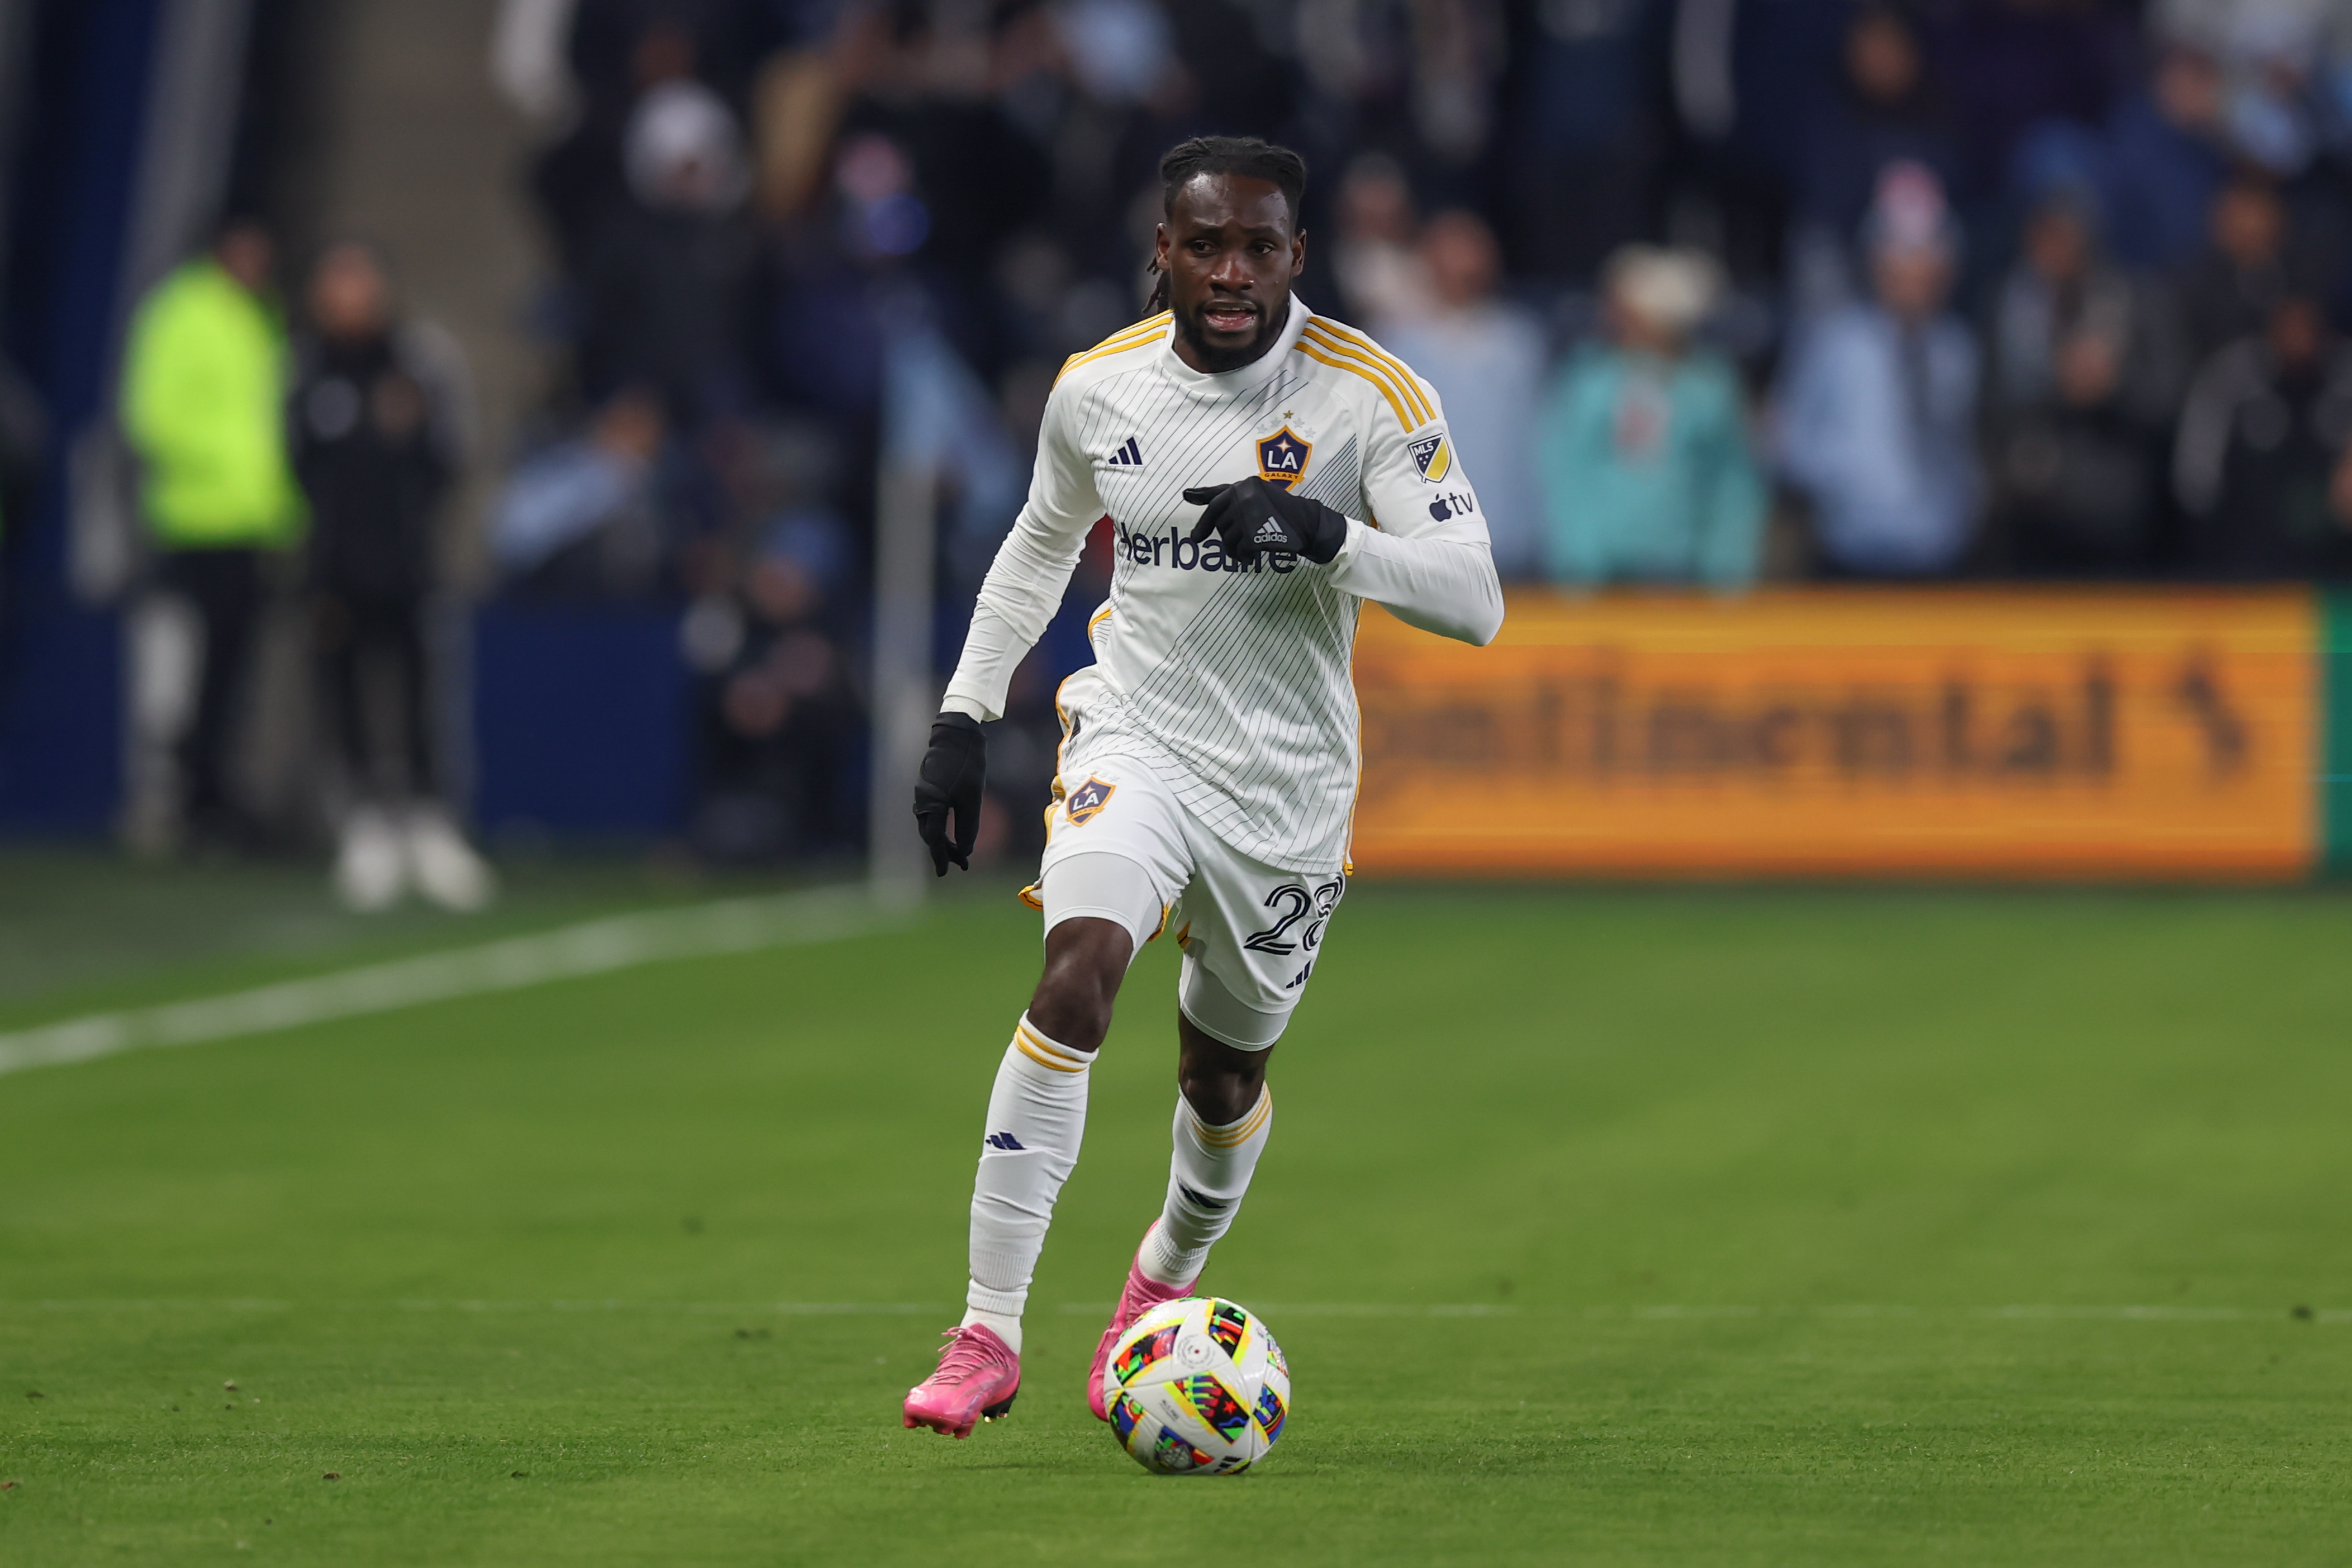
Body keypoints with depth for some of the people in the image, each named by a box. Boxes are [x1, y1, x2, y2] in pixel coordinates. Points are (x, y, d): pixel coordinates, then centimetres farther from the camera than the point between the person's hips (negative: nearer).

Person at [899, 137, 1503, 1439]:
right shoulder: (1098, 389, -4)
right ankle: (987, 1333, -23)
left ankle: (1165, 1280, 47)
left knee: (1224, 1072, 13)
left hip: (1289, 781, 0)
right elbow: (1039, 545, 16)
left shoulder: (1371, 395, -13)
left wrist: (1324, 534, -33)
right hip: (1137, 733, 0)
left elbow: (1475, 602, -18)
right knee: (1075, 974, -26)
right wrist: (963, 718, 11)